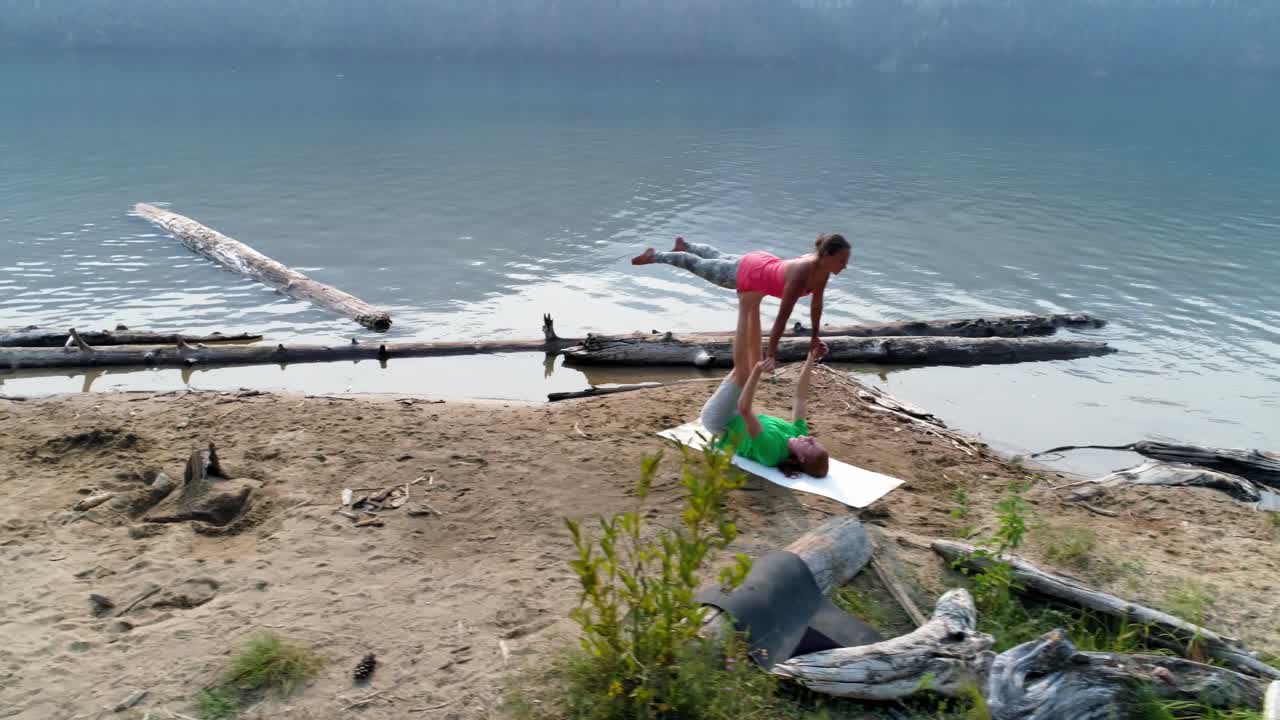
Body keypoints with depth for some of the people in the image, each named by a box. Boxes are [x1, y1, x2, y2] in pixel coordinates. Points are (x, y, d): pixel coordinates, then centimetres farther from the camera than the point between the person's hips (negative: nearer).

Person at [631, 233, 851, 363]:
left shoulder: (824, 268, -21)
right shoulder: (802, 273, -44)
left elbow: (817, 301, -4)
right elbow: (784, 314, -41)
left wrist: (814, 335, 3)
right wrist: (771, 351, -37)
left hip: (765, 264, 7)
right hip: (747, 273, -7)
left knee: (718, 257, 34)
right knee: (698, 265, 17)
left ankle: (684, 246, 62)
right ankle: (654, 256, 40)